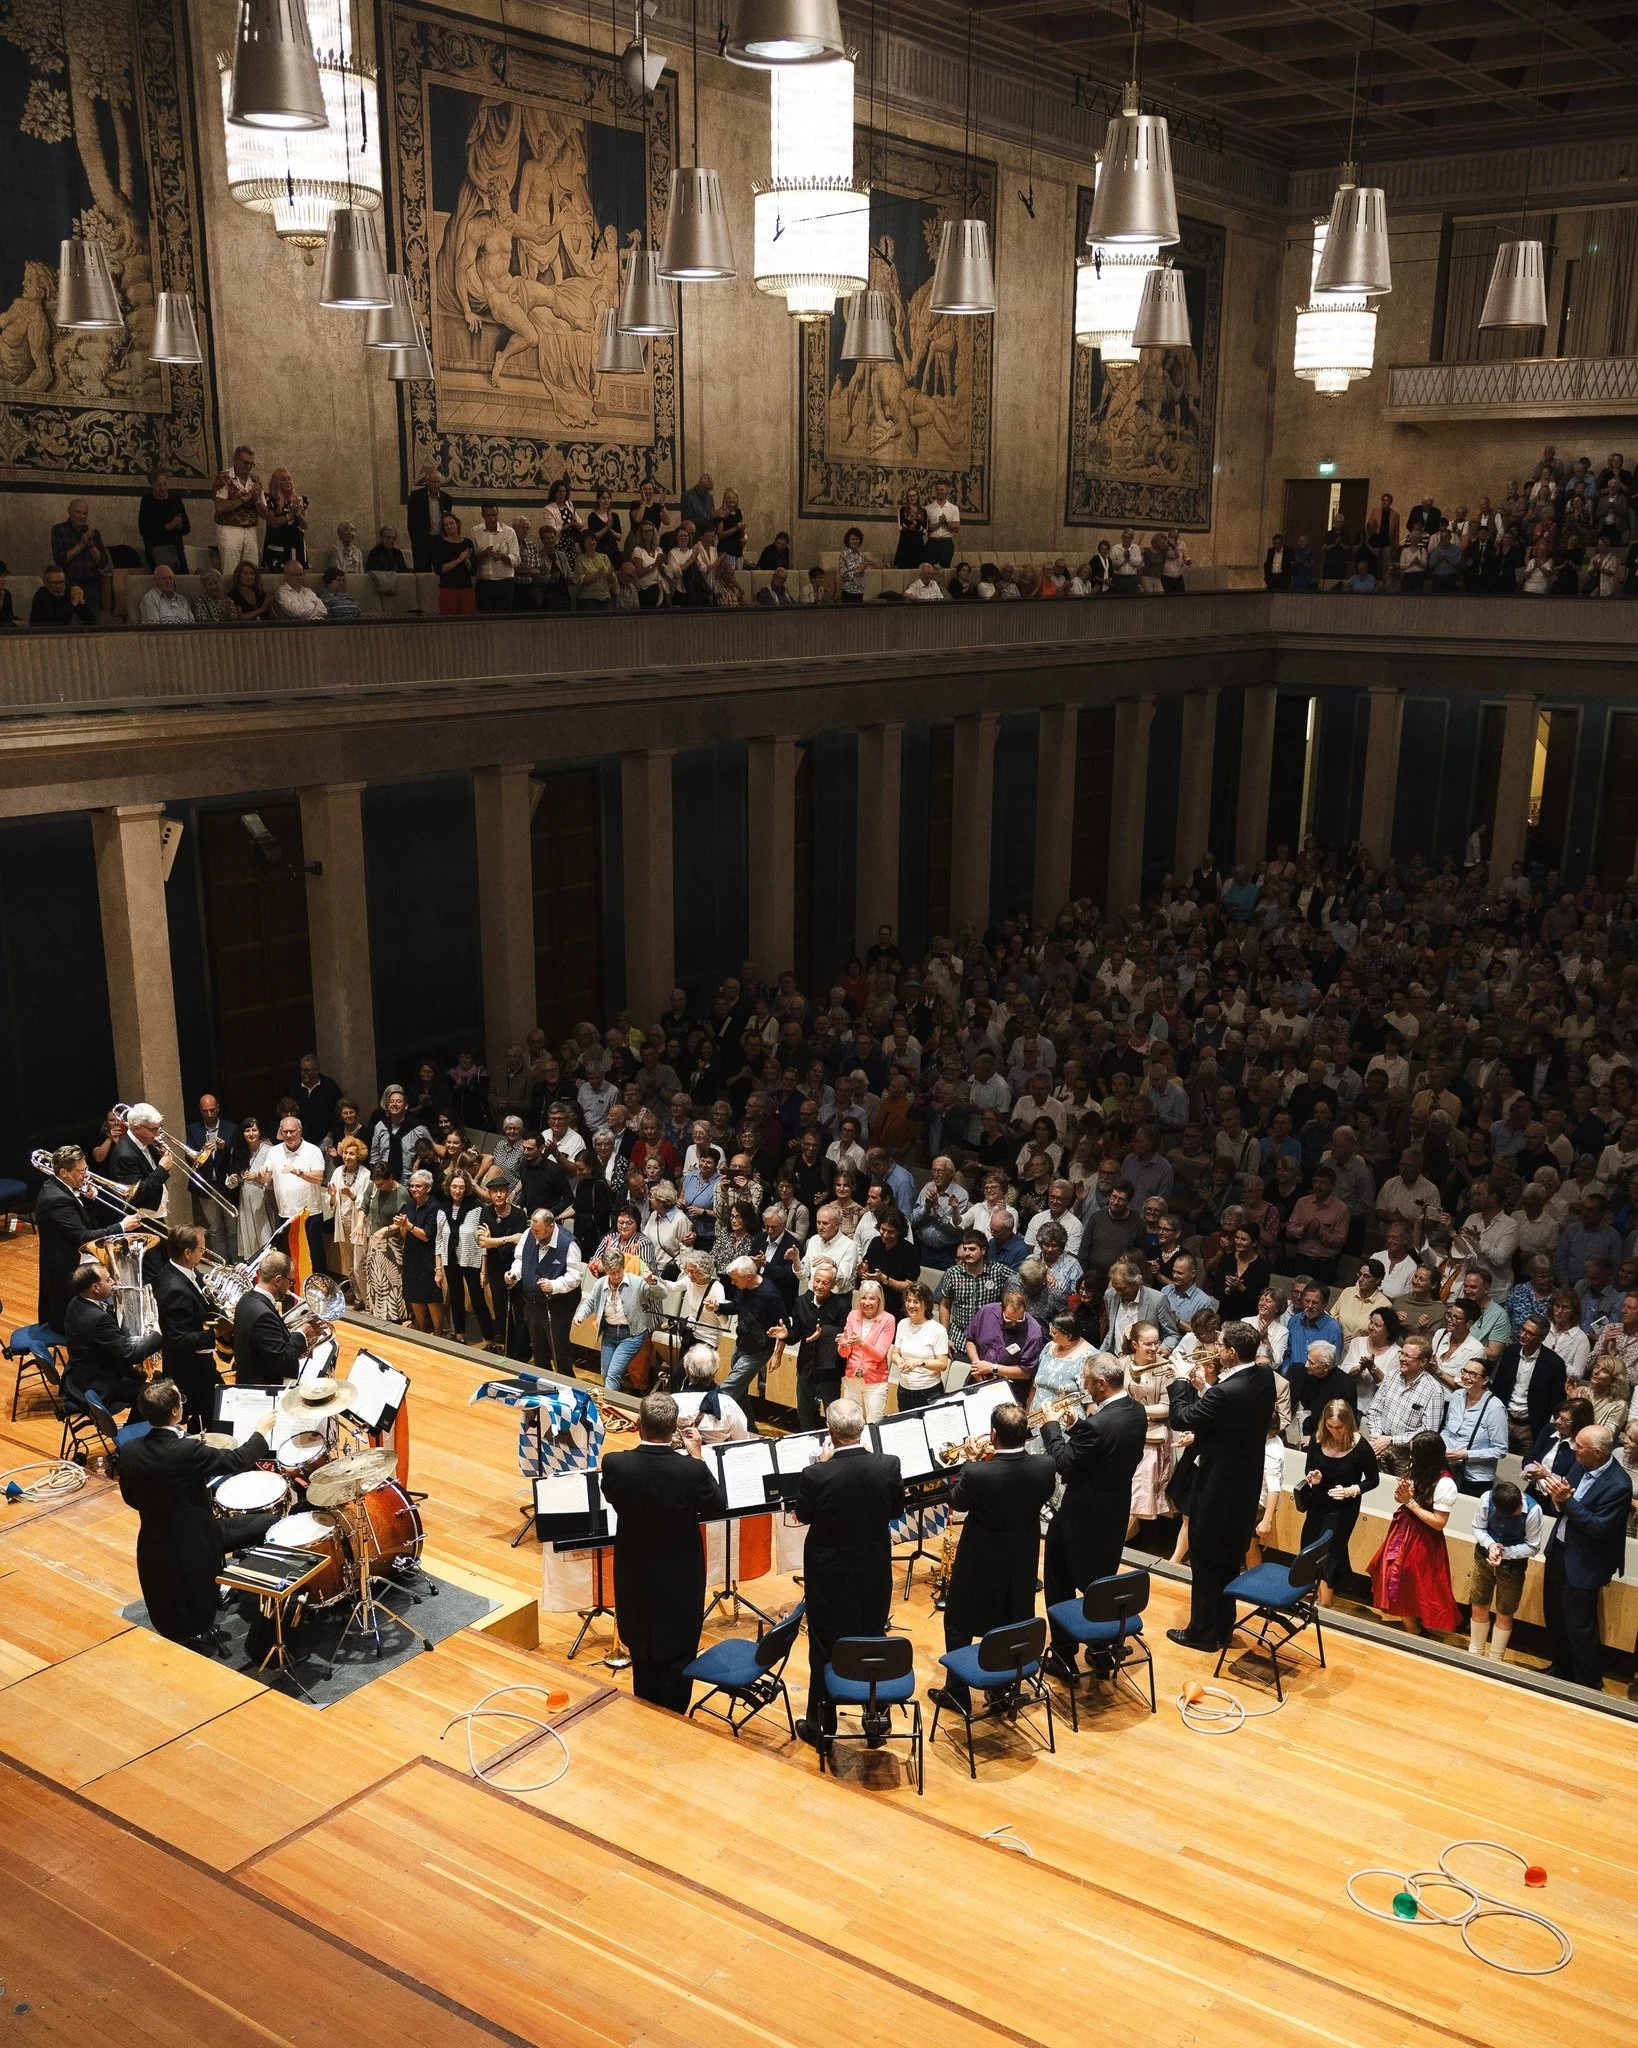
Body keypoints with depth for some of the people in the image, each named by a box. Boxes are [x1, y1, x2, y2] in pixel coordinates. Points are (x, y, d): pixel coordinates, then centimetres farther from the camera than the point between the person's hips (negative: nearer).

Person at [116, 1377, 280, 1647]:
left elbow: (131, 1498, 6)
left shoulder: (129, 1451, -10)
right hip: (195, 1545, -6)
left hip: (154, 1547, 6)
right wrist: (261, 1431, 5)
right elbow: (236, 1460, -13)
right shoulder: (187, 1451, -28)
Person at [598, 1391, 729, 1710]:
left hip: (634, 1580, 2)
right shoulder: (691, 1470, -26)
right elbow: (718, 1509, -8)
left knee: (642, 1657, 23)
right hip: (681, 1583, -2)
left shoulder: (614, 1465, -22)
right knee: (677, 1660, 16)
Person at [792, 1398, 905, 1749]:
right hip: (875, 1575, 3)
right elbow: (897, 1510, 0)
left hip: (829, 1578, -2)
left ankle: (821, 1727, 27)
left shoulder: (816, 1475, -26)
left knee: (824, 1650, 14)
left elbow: (801, 1514, -5)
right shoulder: (887, 1466, -18)